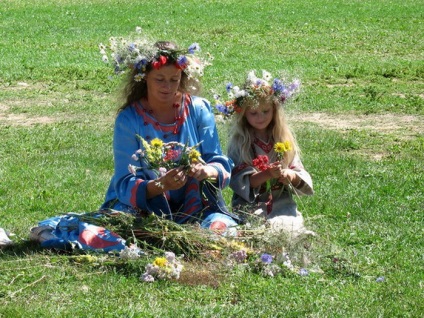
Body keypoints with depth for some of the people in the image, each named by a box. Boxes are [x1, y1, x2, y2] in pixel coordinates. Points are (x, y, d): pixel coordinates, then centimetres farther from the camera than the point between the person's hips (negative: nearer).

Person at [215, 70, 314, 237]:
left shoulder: (285, 139, 12)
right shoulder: (238, 142, 2)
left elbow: (302, 177, 11)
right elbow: (239, 180, -8)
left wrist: (290, 176, -12)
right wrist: (266, 175, -22)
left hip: (282, 203, 3)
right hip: (250, 207, -3)